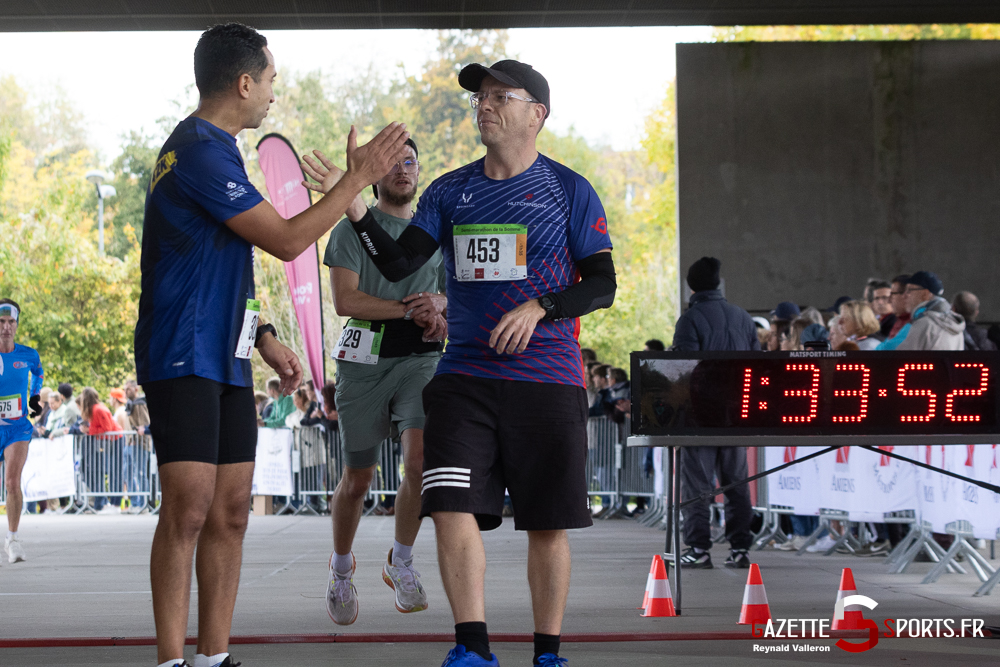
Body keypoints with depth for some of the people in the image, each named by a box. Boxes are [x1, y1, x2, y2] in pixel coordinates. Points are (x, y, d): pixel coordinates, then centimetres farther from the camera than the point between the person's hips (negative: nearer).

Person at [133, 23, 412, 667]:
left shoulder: (213, 149, 18)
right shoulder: (200, 151, -15)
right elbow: (286, 240, -15)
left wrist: (264, 338, 21)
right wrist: (358, 177, -10)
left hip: (224, 359, 10)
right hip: (183, 357, -10)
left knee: (230, 510, 7)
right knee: (189, 506, -13)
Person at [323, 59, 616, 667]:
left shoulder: (569, 191, 2)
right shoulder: (450, 192, 10)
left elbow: (602, 285, 0)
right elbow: (399, 265, 1)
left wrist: (539, 307, -16)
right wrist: (357, 211, -14)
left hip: (547, 378, -2)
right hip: (465, 376, 2)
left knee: (549, 525, 2)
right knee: (453, 507, -11)